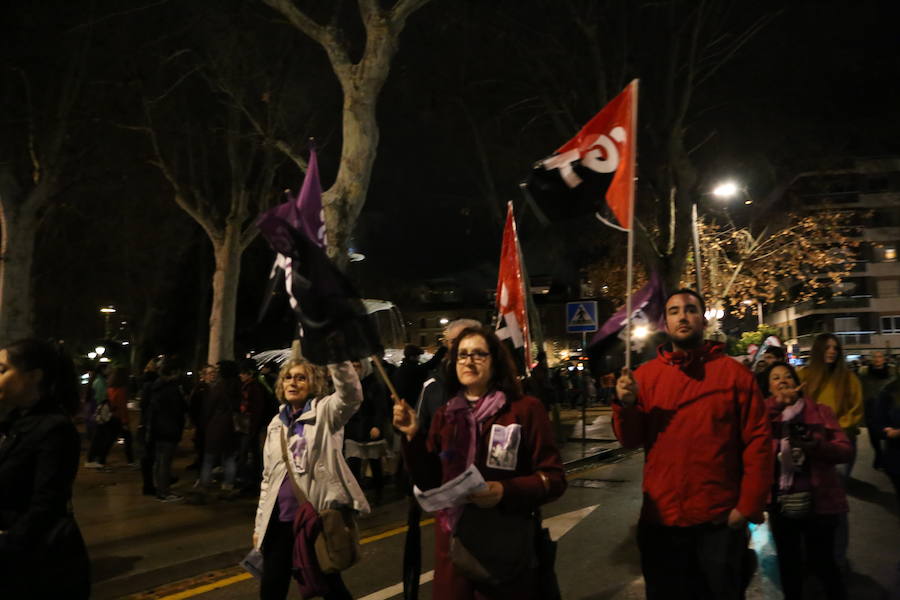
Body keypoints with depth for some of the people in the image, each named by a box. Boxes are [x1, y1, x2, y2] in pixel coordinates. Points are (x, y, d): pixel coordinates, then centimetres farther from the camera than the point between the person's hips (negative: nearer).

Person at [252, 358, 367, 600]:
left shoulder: (325, 412, -3)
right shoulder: (276, 424, 13)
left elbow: (351, 395, -26)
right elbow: (268, 477, 17)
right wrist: (259, 523, 15)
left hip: (319, 516, -5)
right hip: (282, 519, 5)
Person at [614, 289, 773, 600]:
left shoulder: (734, 373, -2)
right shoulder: (645, 375, 4)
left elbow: (758, 441, -4)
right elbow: (631, 440, 3)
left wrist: (749, 506, -8)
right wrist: (627, 406, -16)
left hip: (721, 521, -2)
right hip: (660, 520, 2)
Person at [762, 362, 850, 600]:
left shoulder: (820, 412, 4)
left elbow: (845, 449, -2)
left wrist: (817, 446, -20)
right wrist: (777, 404, -20)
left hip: (817, 500, -2)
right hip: (781, 502, 2)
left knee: (821, 561, 3)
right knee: (788, 561, 15)